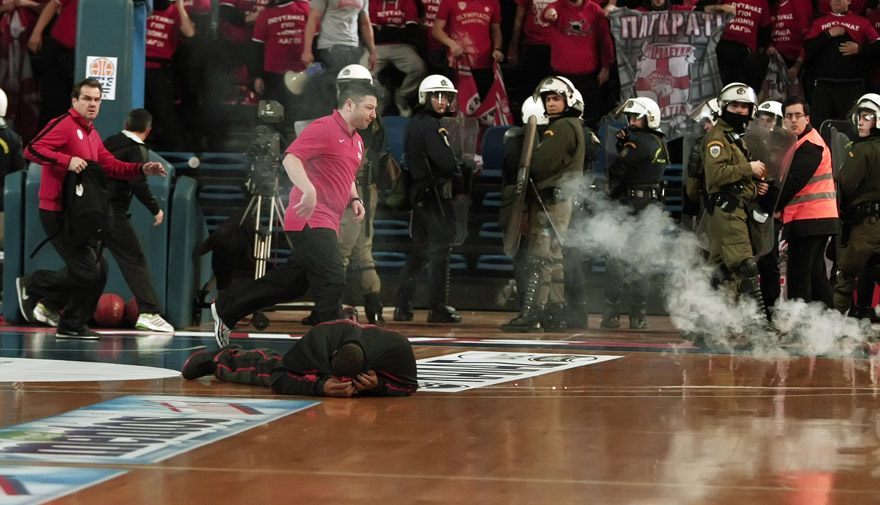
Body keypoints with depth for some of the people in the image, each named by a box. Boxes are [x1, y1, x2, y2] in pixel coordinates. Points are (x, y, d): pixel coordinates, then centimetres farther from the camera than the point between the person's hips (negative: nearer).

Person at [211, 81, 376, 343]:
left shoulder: (356, 141, 19)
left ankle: (225, 309, 24)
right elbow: (290, 158, -21)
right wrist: (309, 190, -35)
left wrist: (354, 199, 15)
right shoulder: (324, 128, -11)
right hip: (311, 219, -10)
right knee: (332, 281, -15)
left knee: (292, 281, 13)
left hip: (326, 224, 10)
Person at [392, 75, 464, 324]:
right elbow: (446, 161, -20)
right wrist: (460, 185, -2)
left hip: (418, 192, 9)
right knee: (440, 248, -4)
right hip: (435, 193, -9)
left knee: (420, 250, 13)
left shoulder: (413, 125, 16)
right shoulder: (430, 125, -13)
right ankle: (438, 307, -3)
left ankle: (403, 306, 11)